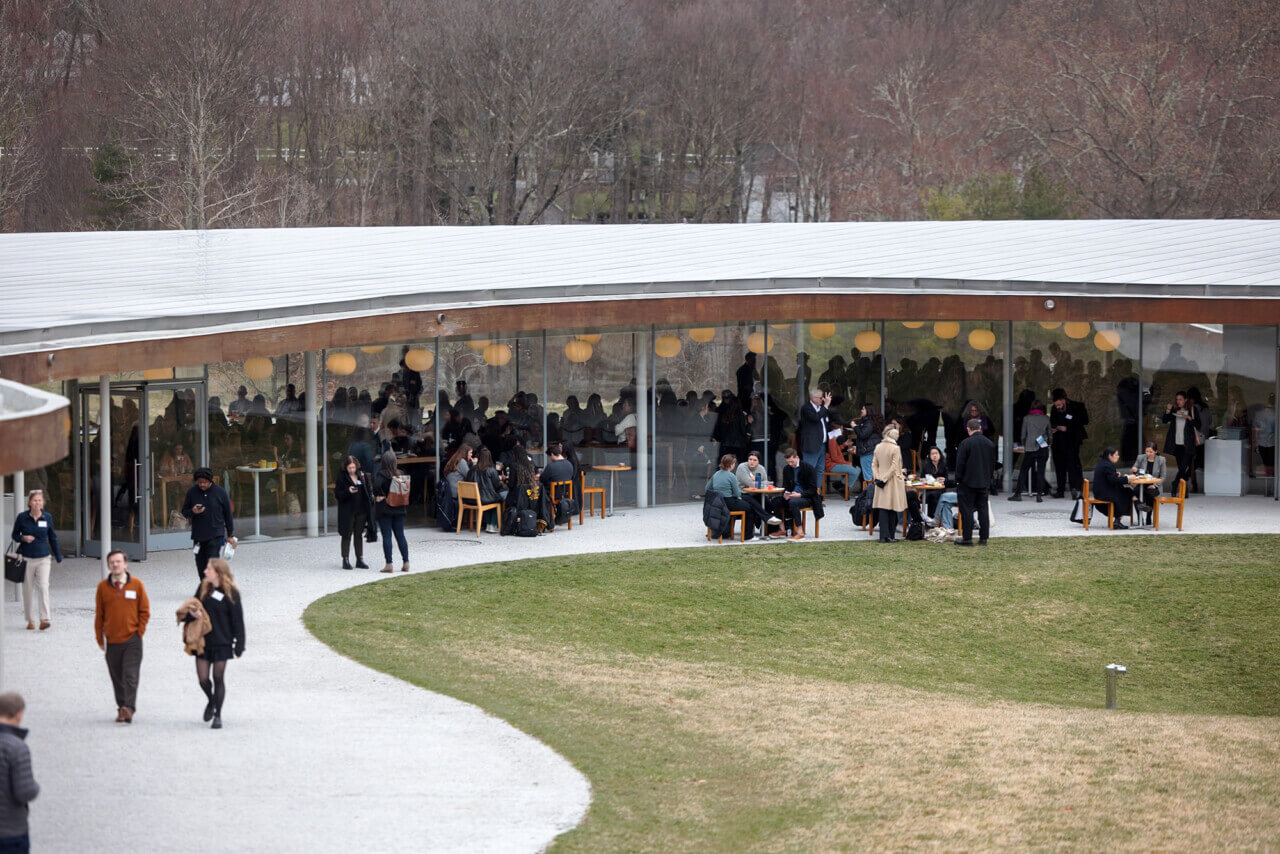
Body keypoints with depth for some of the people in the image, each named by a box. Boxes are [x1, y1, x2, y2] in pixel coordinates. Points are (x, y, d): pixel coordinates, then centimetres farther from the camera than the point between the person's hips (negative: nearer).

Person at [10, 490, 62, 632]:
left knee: (43, 587, -12)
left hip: (43, 558, 0)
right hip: (26, 558, 0)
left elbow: (53, 538, 11)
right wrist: (23, 538, -16)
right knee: (28, 589, 5)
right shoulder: (22, 517, -4)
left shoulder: (47, 517, 1)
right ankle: (30, 620, 16)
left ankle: (44, 619, -15)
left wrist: (58, 557, 16)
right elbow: (14, 535, 6)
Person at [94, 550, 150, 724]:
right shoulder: (103, 587, 3)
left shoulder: (136, 585, 0)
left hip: (132, 639, -2)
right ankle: (122, 707, 14)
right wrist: (99, 637, 7)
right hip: (112, 641, 2)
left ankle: (128, 708, -18)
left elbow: (145, 611, 6)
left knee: (130, 675, -11)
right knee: (117, 678, 6)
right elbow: (99, 614, 9)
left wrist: (139, 632, -1)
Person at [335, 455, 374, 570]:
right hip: (347, 512, -4)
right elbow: (337, 494, -8)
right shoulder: (341, 477, -5)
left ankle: (360, 560, 15)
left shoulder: (362, 476, 6)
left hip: (361, 510, 4)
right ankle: (345, 560, 4)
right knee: (347, 535, -1)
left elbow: (368, 491, 17)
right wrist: (348, 491, -24)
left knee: (359, 535, 10)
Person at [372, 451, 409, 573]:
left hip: (384, 509, -5)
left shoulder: (381, 474, -12)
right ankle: (405, 563, 9)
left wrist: (378, 496, -10)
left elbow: (376, 485, -28)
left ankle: (389, 564, -4)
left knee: (386, 536, -1)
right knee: (400, 536, 10)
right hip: (399, 509, 5)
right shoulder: (400, 474, 2)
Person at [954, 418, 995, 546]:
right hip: (984, 483, 5)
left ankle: (967, 538, -1)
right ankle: (983, 538, 10)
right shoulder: (989, 443, 4)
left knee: (967, 511, 0)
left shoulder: (966, 444, -14)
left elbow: (960, 464, -12)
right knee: (983, 509, 9)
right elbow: (993, 463, 12)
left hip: (968, 482, -5)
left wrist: (958, 480, -1)